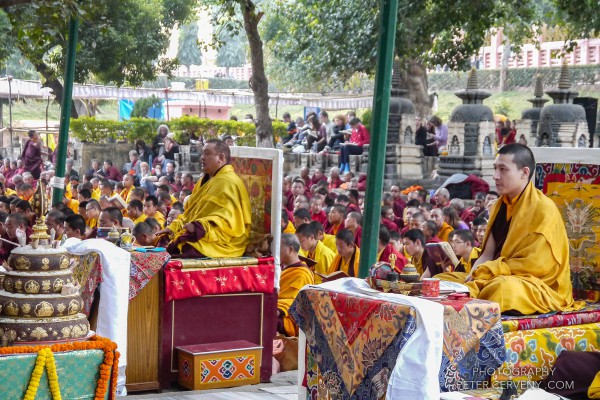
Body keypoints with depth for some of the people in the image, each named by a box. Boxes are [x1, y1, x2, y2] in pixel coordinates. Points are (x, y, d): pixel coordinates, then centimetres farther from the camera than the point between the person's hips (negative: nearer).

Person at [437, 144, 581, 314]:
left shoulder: (544, 210, -14)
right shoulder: (502, 205, 10)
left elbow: (534, 264, -18)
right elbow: (488, 254, 7)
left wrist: (483, 272, -16)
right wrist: (473, 275, -13)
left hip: (539, 286, -8)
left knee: (503, 287, -39)